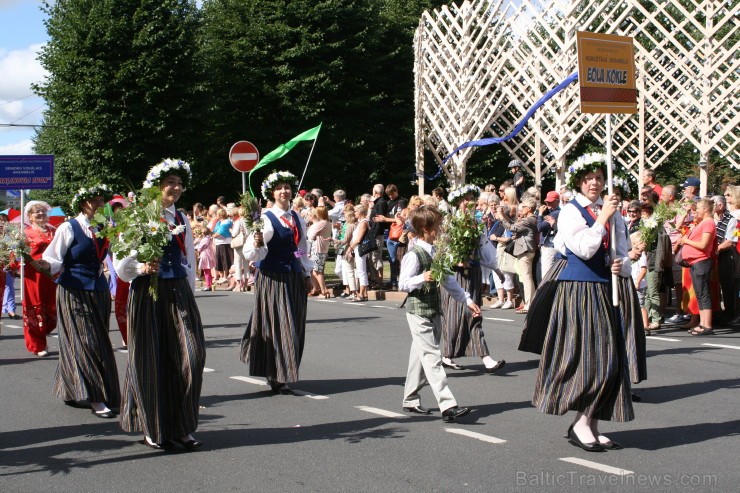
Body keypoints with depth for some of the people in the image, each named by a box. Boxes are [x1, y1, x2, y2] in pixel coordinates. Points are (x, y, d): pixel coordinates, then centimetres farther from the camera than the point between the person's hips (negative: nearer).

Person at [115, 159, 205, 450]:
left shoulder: (181, 219, 13)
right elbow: (122, 262, -6)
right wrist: (141, 268, -25)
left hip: (179, 293, 4)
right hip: (147, 294, -4)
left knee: (190, 357, -5)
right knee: (151, 361, 1)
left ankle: (182, 428, 6)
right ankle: (153, 429, 16)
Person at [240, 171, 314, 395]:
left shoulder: (297, 219, 11)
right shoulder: (266, 219, -10)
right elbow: (251, 254, -16)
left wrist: (307, 274, 18)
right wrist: (257, 244, -37)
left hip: (295, 279, 7)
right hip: (273, 279, -7)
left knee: (294, 328, 10)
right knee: (278, 326, -5)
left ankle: (277, 374, 23)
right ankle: (276, 378, 2)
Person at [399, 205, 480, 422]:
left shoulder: (435, 253, 12)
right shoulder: (414, 255, -14)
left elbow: (448, 281, 18)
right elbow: (402, 284, -16)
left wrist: (467, 300, 16)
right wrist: (422, 278, -32)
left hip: (434, 312, 9)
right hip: (419, 312, -9)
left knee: (420, 355, 15)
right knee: (432, 357, -12)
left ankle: (410, 400, 26)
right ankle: (448, 406, -17)